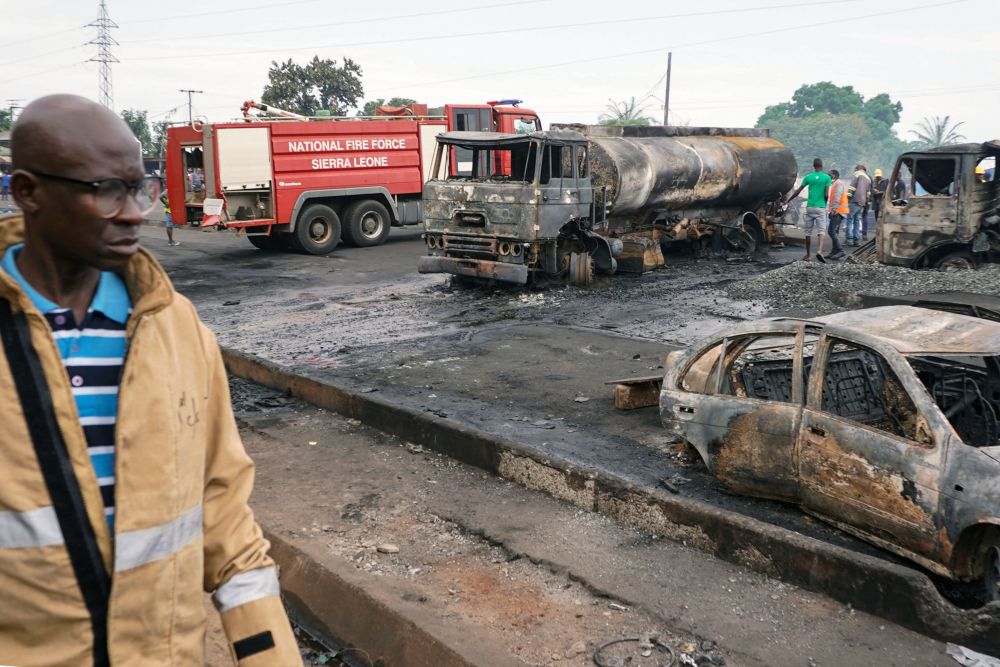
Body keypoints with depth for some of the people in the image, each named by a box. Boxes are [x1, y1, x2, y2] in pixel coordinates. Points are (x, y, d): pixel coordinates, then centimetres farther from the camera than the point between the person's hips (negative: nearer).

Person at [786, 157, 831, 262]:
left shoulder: (808, 177, 3)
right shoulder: (827, 178, -1)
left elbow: (797, 191, 4)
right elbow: (826, 195, -6)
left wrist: (788, 200, 15)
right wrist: (825, 203, 13)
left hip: (810, 207, 2)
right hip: (821, 208, -2)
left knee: (808, 232, 9)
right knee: (821, 231, -6)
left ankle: (808, 255, 15)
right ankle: (819, 251, -28)